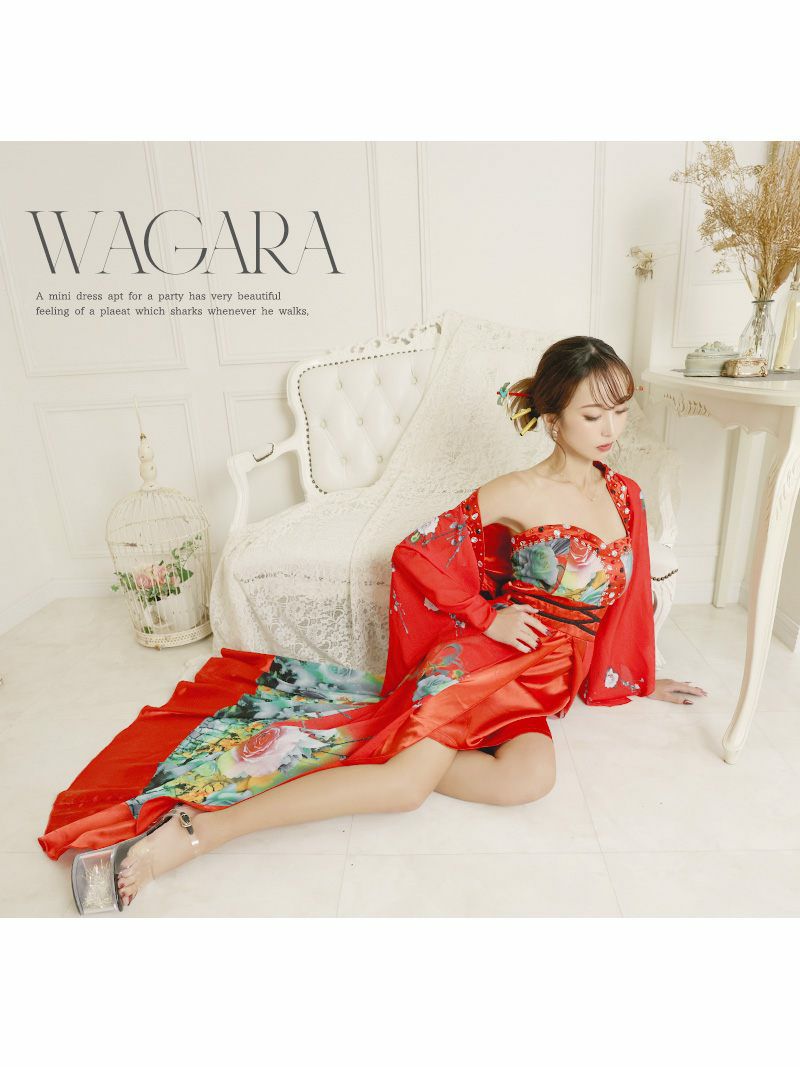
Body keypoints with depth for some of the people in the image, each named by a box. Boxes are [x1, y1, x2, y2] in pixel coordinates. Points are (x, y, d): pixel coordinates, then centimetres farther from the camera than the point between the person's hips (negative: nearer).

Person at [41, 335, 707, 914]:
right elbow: (419, 553, -3)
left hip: (537, 687, 5)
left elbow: (623, 603, 23)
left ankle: (385, 748, -14)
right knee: (407, 781, -25)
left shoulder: (626, 497, 10)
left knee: (531, 777, -29)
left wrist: (638, 681, 29)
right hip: (478, 658, -5)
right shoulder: (519, 493, -7)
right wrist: (485, 617, -7)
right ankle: (187, 834, -20)